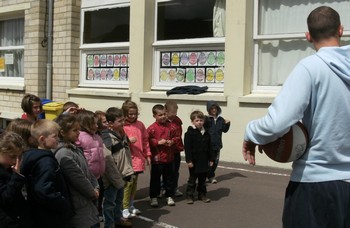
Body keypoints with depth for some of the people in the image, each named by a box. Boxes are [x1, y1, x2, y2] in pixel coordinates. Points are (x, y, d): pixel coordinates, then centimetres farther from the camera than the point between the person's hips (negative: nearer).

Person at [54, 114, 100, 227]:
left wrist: (95, 187, 3)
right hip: (78, 206, -9)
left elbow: (87, 170, 14)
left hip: (86, 201, 9)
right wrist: (92, 192, -7)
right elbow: (78, 178, -20)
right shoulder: (64, 154, -21)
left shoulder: (75, 149, 9)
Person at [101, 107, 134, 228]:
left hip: (121, 176, 9)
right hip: (112, 178, -9)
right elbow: (107, 160, -27)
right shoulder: (107, 138, -22)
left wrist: (128, 171, 10)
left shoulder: (122, 134, 7)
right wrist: (117, 179, -21)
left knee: (119, 199, 25)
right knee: (110, 202, 4)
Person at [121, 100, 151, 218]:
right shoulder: (121, 125, -8)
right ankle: (125, 208, 1)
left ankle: (131, 205, 28)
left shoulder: (140, 125, 9)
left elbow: (145, 140, 15)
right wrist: (127, 140, -22)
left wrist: (147, 154, 13)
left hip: (138, 158, 6)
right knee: (129, 182, -9)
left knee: (134, 182, 15)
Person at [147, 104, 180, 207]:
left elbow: (177, 137, 10)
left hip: (169, 157, 4)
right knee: (155, 179, 6)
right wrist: (158, 142, -19)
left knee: (169, 178, 13)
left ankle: (169, 196, 26)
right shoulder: (152, 128, -10)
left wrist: (172, 142, -9)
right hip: (156, 159, -4)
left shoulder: (171, 127, 3)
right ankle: (153, 197, 18)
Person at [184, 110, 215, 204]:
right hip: (194, 161, -5)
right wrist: (189, 160, -17)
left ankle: (202, 195, 26)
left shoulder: (206, 133, 7)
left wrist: (211, 159, 9)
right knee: (192, 180, 5)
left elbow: (209, 147, 12)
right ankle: (190, 196, 14)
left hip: (204, 161, 5)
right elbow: (187, 148, -13)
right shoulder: (189, 133, -10)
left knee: (202, 179, 14)